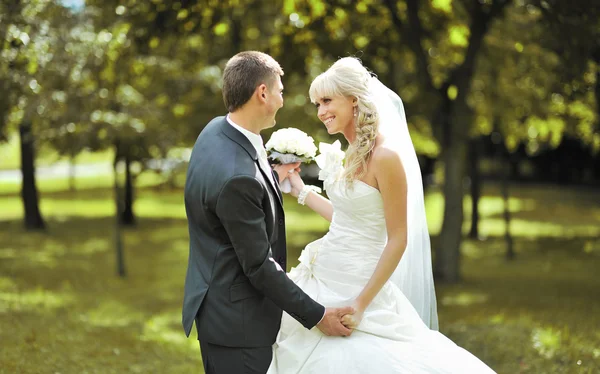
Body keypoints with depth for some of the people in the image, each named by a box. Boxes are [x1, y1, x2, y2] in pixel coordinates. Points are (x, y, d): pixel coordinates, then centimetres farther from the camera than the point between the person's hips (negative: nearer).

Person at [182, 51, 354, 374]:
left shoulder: (216, 130, 0)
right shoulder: (238, 176, -30)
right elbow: (258, 265, -23)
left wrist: (274, 178, 25)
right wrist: (316, 315, -17)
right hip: (235, 317, -10)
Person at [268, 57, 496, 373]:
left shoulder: (385, 156, -19)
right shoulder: (352, 153, 7)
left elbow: (398, 240, -18)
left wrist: (361, 303, -19)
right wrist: (302, 192, 19)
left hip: (355, 286, -8)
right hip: (324, 279, 8)